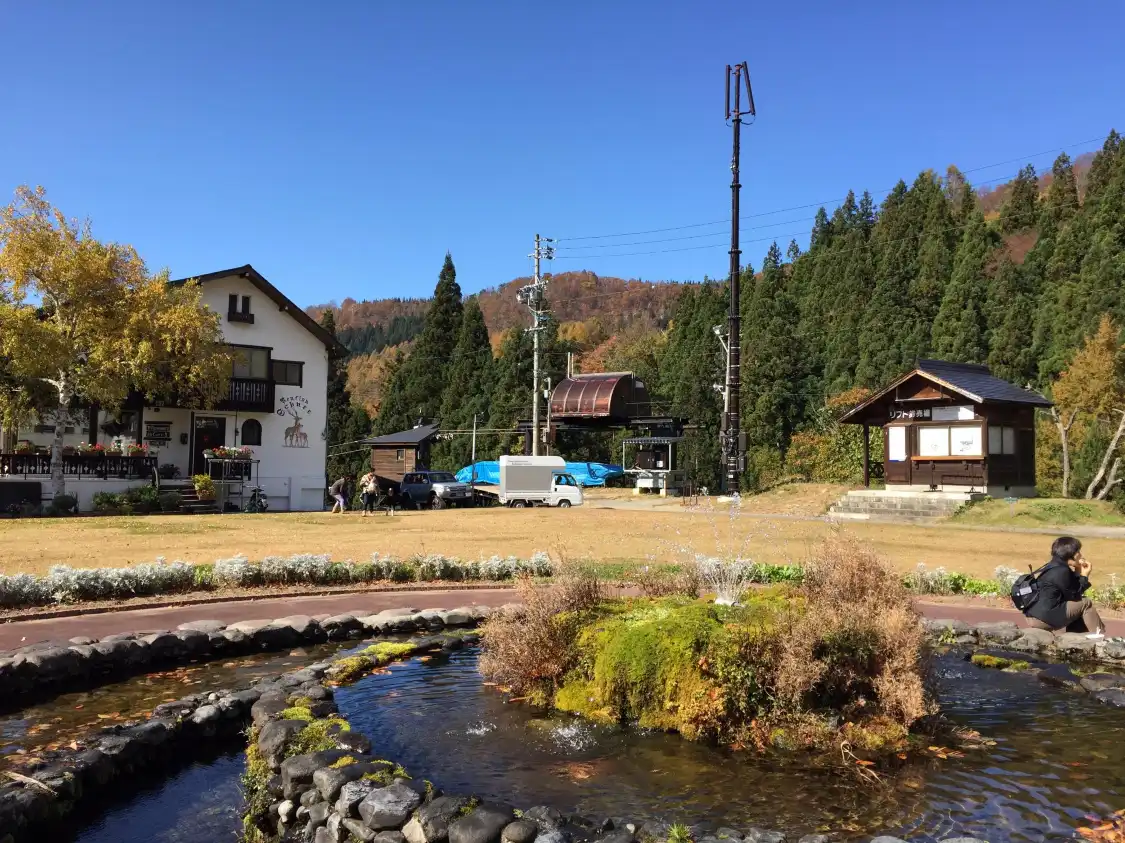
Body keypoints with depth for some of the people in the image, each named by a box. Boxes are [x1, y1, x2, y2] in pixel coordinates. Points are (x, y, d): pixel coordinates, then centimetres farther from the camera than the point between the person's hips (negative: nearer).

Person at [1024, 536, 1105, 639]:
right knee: (1086, 603, -3)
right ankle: (1099, 635, 4)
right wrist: (1084, 576, 1)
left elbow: (1072, 591, 17)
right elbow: (1073, 596, -6)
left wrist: (1079, 573, 10)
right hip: (1043, 617, -10)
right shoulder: (1061, 571, -15)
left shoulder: (1056, 566, 14)